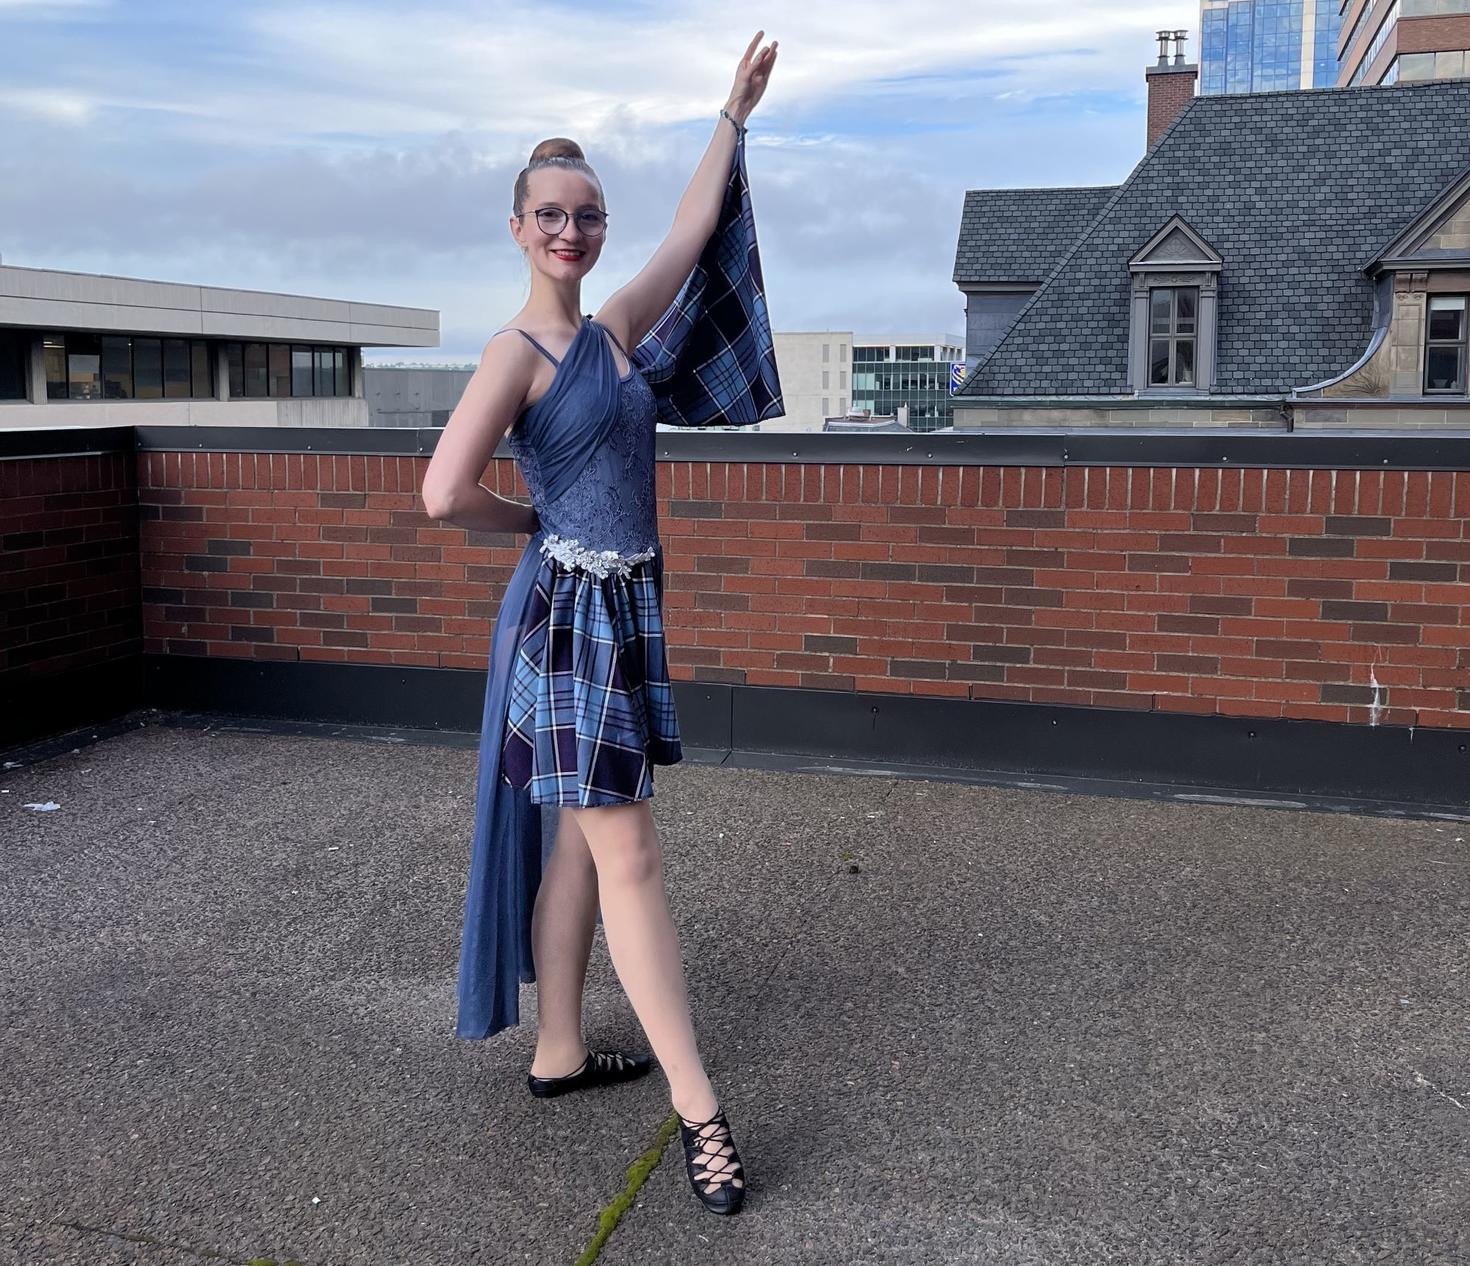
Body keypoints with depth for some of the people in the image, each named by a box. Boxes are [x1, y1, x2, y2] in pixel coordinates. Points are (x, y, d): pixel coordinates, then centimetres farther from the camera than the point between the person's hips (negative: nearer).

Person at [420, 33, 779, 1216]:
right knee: (630, 859, -6)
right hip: (569, 616, -8)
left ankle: (559, 1052, 27)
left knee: (583, 839, 14)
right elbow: (446, 495, -19)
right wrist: (539, 524, -3)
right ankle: (698, 1106, 1)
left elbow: (695, 226, 21)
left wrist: (735, 113, 28)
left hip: (626, 611, 8)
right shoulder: (517, 351, -10)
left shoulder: (615, 329, 11)